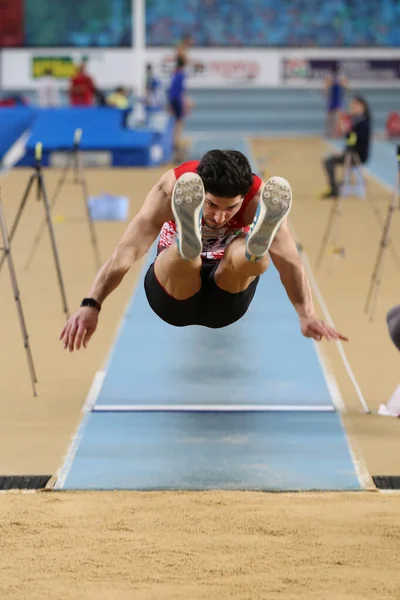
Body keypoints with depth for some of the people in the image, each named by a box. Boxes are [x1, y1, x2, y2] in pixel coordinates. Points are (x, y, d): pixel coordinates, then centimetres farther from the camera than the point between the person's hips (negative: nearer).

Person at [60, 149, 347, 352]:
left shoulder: (257, 197, -21)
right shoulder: (171, 189, -23)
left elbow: (289, 260, -32)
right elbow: (127, 252, -32)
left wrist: (307, 315, -50)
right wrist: (91, 305, -46)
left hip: (227, 297, 1)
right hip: (173, 299, -1)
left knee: (244, 254, -35)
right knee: (183, 258, -38)